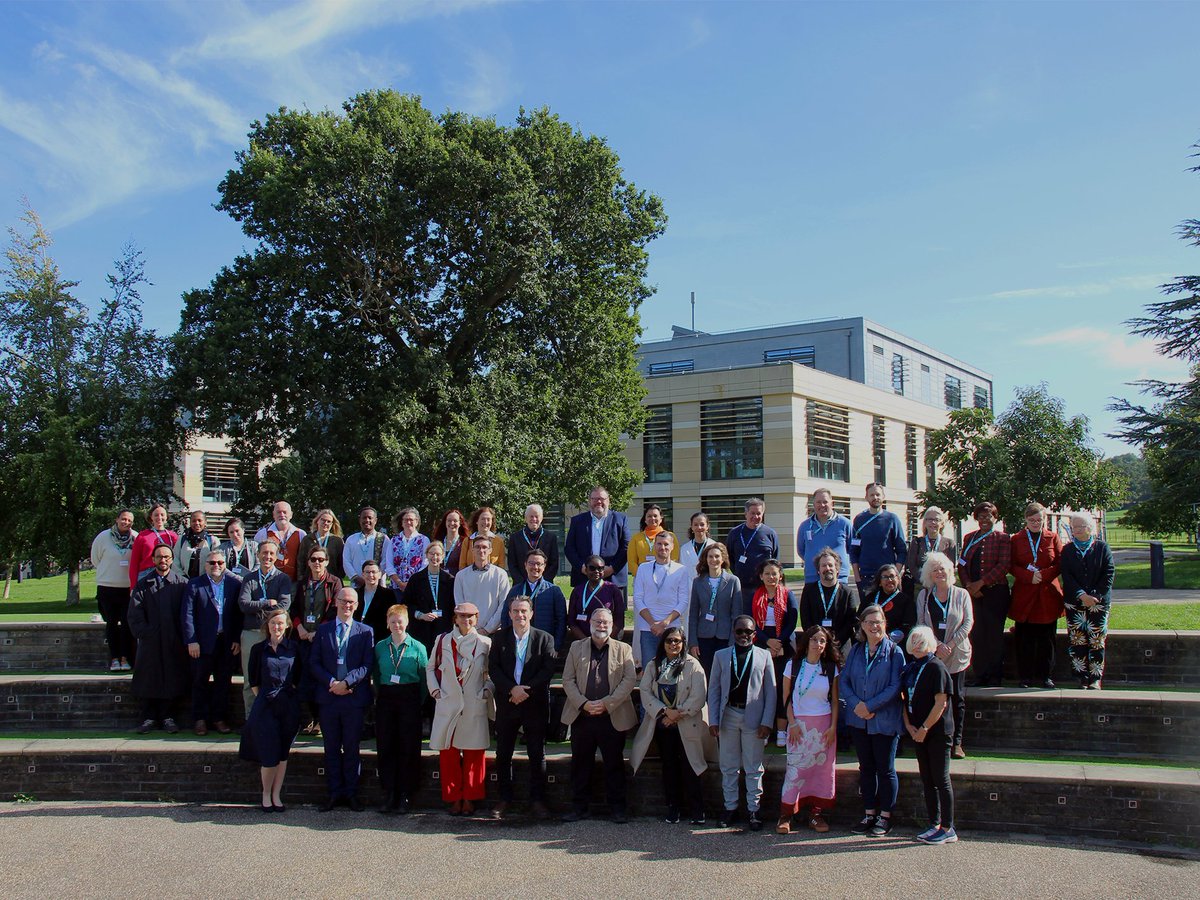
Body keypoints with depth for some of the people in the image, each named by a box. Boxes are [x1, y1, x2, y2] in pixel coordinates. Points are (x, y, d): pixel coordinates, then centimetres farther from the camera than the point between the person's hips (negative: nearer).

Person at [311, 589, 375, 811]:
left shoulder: (365, 632, 4)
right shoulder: (323, 630, 9)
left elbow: (368, 665, -4)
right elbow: (315, 663, 4)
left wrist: (347, 682, -16)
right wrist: (332, 682, -11)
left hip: (355, 697, -1)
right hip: (328, 697, 2)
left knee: (352, 748, 5)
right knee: (331, 748, 8)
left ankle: (351, 793, 13)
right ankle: (334, 793, 15)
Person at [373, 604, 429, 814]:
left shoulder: (417, 648, 1)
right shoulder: (380, 647, 8)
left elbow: (425, 678, 3)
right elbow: (376, 676, 15)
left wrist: (418, 702, -4)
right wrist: (379, 696, 6)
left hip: (409, 700, -2)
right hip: (385, 700, 2)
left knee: (409, 748, -1)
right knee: (385, 747, 1)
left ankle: (405, 796, 6)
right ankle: (388, 794, 9)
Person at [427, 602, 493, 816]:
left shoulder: (485, 644, 5)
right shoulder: (443, 641, 7)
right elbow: (431, 667, 16)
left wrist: (487, 690, -3)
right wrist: (435, 689, 3)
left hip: (475, 707, -1)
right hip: (448, 705, 1)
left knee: (474, 754, 2)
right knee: (448, 753, 2)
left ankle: (469, 798, 13)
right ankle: (454, 798, 14)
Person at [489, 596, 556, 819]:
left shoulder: (545, 638, 1)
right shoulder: (499, 638, 5)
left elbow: (548, 669, -7)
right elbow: (493, 668, -2)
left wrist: (526, 690, -15)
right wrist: (512, 689, -15)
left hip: (535, 704, -1)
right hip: (506, 703, 2)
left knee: (537, 755, 4)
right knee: (503, 754, 6)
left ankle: (537, 800, 13)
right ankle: (504, 799, 17)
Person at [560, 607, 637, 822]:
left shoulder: (623, 649, 7)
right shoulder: (576, 647, 11)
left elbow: (630, 680, -3)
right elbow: (568, 680, 5)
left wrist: (606, 704, -12)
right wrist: (583, 703, -10)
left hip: (612, 717, -1)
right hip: (582, 716, 1)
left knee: (614, 764, 4)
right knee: (580, 764, 7)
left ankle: (617, 808, 13)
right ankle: (579, 807, 16)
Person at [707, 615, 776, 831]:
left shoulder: (764, 656, 5)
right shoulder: (721, 656, 8)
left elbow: (771, 691, 2)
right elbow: (713, 689, 7)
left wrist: (767, 722, -5)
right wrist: (713, 720, -1)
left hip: (753, 717, -1)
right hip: (728, 716, 2)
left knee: (754, 768, 5)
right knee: (728, 767, 9)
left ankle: (753, 809, 14)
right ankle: (730, 808, 19)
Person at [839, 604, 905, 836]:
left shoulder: (894, 652, -7)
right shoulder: (855, 651, 6)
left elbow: (895, 687, -13)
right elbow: (843, 681, 3)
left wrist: (870, 706, -17)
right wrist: (856, 704, -13)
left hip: (885, 720, -4)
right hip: (859, 720, 4)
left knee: (885, 769, 4)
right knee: (866, 768, 12)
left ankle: (885, 816, 15)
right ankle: (869, 814, 21)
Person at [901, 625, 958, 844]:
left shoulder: (936, 667, -12)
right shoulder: (910, 668, 10)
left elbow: (941, 703, -16)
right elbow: (904, 699, 13)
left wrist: (924, 728, -15)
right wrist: (908, 725, -1)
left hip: (937, 731, -7)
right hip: (918, 732, 7)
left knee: (941, 780, -2)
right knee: (927, 780, 11)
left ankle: (948, 829, 4)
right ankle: (935, 824, 20)